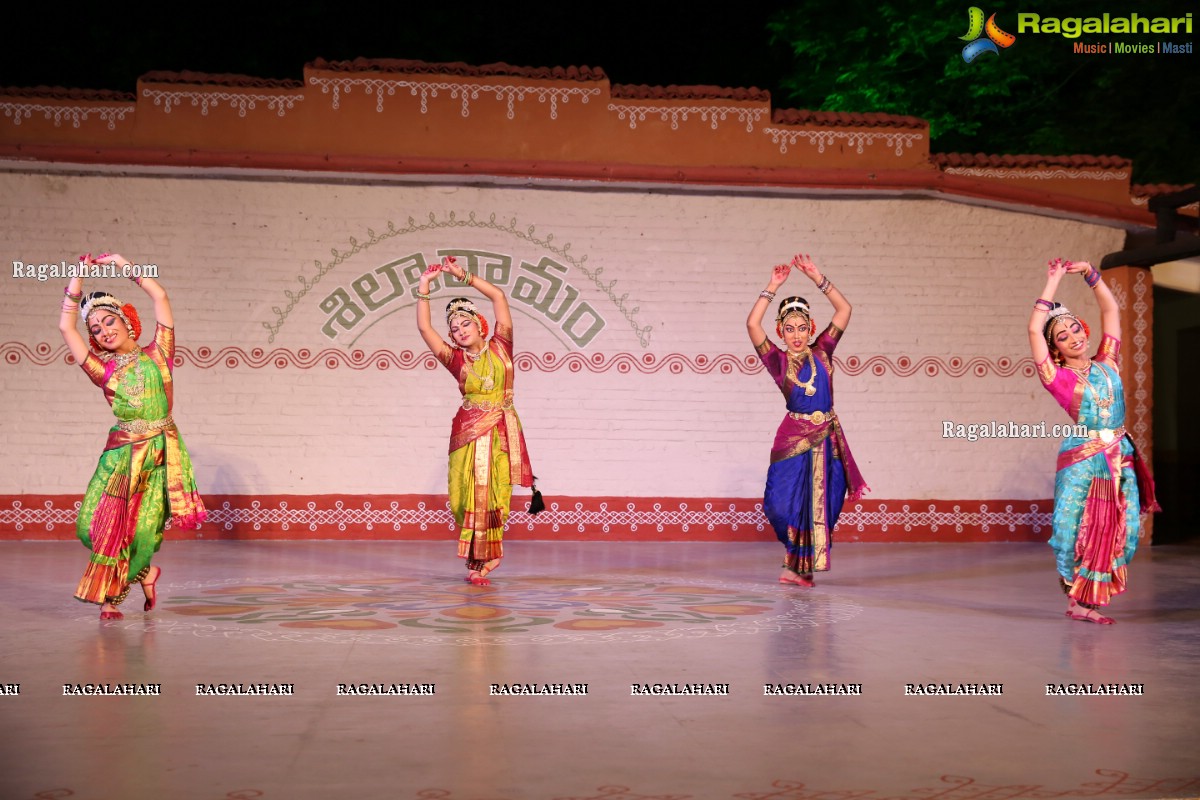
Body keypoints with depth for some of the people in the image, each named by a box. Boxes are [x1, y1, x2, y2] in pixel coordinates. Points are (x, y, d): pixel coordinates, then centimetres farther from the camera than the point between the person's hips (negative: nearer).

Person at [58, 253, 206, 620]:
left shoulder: (156, 356, 7)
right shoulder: (104, 370, 9)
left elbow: (160, 297, 4)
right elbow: (66, 327, 4)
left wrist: (123, 264, 9)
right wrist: (78, 277, 6)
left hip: (161, 453, -2)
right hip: (122, 453, 2)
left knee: (144, 529, -6)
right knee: (95, 524, -7)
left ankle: (110, 595, 17)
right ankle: (144, 572, 16)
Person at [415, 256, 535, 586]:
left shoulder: (500, 347, 6)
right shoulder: (456, 359, 6)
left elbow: (499, 296, 3)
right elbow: (424, 327, -1)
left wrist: (463, 276, 4)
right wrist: (424, 287, -4)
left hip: (502, 432, 0)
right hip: (469, 432, 0)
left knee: (495, 494, 1)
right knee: (473, 494, -2)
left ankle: (483, 561, 11)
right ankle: (478, 562, 9)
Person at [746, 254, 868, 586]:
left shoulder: (821, 352, 4)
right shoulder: (778, 360, -2)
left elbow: (844, 310, 1)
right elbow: (752, 324, -15)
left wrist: (817, 278, -3)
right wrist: (772, 287, -12)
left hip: (827, 437, 2)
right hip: (794, 437, -2)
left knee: (820, 503, 6)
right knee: (786, 502, -1)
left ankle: (800, 566, 22)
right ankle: (798, 564, 23)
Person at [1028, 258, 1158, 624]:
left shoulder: (1107, 365, 12)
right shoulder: (1058, 377, 0)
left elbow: (1111, 309, 18)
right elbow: (1034, 329, -9)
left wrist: (1090, 273, 12)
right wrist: (1054, 281, -2)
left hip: (1120, 460, 4)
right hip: (1082, 461, -4)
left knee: (1114, 533, 2)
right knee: (1078, 531, -4)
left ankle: (1088, 600, 12)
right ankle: (1076, 597, 11)